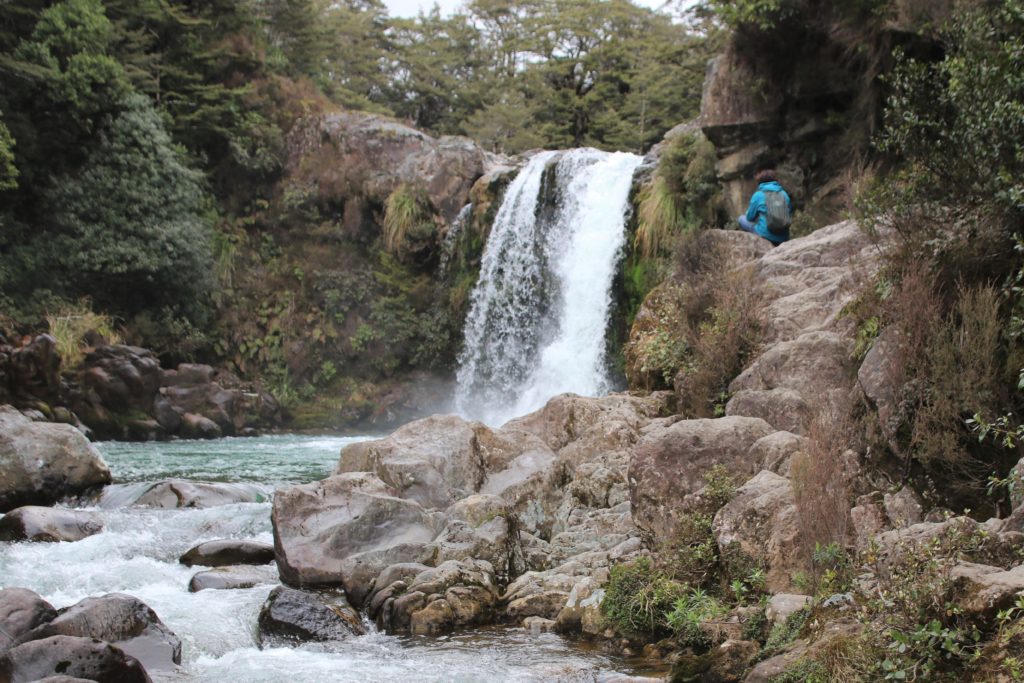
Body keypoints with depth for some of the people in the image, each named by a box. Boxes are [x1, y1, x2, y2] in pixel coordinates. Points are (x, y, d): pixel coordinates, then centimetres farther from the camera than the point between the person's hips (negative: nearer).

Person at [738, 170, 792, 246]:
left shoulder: (758, 195, -5)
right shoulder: (784, 194, 5)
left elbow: (750, 217, 4)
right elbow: (790, 213, 16)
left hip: (765, 235, -5)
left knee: (742, 219, 20)